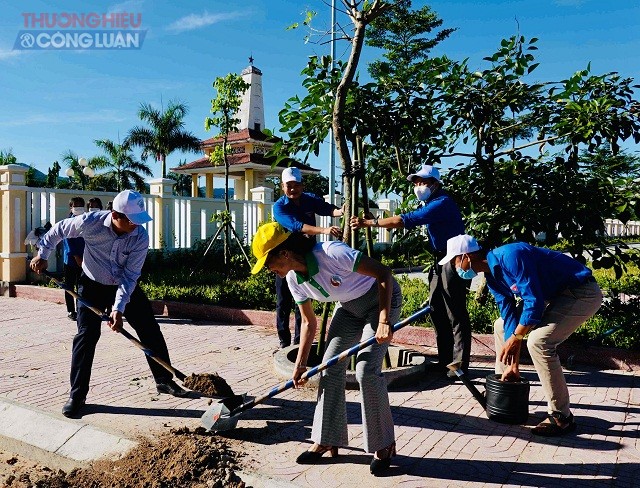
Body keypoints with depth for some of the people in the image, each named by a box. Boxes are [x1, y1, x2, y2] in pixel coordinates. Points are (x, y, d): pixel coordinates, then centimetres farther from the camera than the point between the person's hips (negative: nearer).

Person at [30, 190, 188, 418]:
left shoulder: (140, 237, -25)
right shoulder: (90, 222, -26)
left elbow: (129, 276, -23)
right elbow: (59, 229, -4)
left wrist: (119, 308, -30)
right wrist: (42, 254, 2)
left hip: (126, 287, 1)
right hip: (93, 286, -1)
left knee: (151, 331, 1)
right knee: (86, 337, -6)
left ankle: (164, 381, 16)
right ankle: (77, 395, 7)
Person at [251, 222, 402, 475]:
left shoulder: (332, 253, -34)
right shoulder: (294, 279, -10)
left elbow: (384, 274, -31)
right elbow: (309, 322, 2)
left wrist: (383, 321, -36)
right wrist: (300, 364, 1)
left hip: (382, 299, -7)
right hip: (349, 305, 7)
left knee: (366, 369, -16)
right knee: (331, 368, 1)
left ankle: (384, 445, 3)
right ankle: (327, 440, 16)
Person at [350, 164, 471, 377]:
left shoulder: (442, 203, -19)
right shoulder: (431, 204, 16)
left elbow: (407, 220, -27)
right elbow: (409, 223, 15)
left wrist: (370, 223, -27)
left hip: (453, 262, -10)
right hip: (440, 262, 10)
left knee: (455, 315, -5)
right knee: (437, 311, 10)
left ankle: (459, 364, 3)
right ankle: (444, 361, 18)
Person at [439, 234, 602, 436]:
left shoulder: (510, 256, -27)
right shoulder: (492, 276, 2)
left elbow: (534, 301, -28)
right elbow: (509, 314, 2)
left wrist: (515, 338, -16)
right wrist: (513, 364, -1)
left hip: (582, 293, -10)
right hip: (555, 296, 10)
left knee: (538, 342, -25)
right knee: (502, 326, 12)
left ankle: (562, 417, -11)